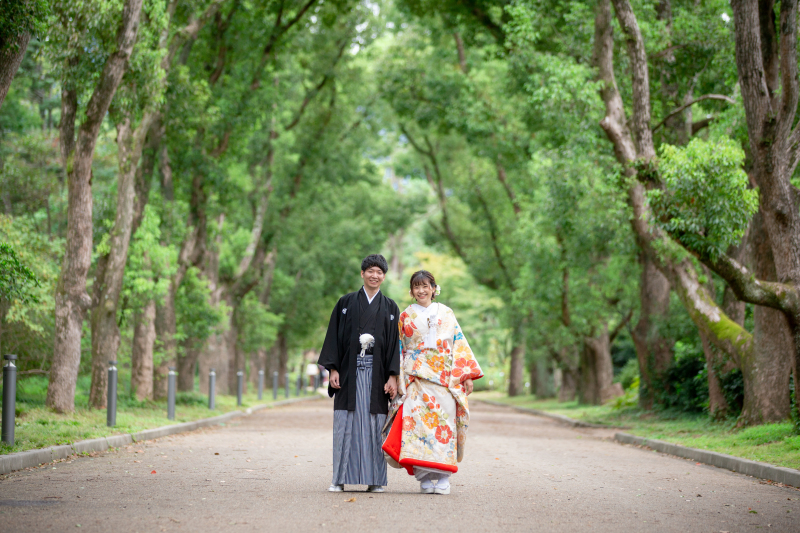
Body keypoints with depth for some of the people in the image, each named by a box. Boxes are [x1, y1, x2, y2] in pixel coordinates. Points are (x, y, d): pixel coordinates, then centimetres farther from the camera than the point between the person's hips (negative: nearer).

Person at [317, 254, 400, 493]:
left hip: (376, 373, 0)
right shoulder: (346, 303, 9)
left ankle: (375, 479, 5)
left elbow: (395, 343, 5)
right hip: (350, 371, 0)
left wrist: (393, 376, -5)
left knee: (375, 425, -1)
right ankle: (340, 479, 3)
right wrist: (333, 369, -5)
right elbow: (334, 337, 5)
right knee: (345, 423, -2)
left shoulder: (390, 308, 10)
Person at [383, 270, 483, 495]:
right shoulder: (406, 316, 12)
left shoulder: (446, 314, 13)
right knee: (420, 421, -12)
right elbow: (399, 350, 13)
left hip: (445, 378, 1)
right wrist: (399, 380, 6)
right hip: (417, 377, -1)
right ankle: (426, 477, -10)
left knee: (445, 421, -6)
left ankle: (442, 478, -3)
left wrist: (467, 374, 1)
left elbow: (459, 344, 9)